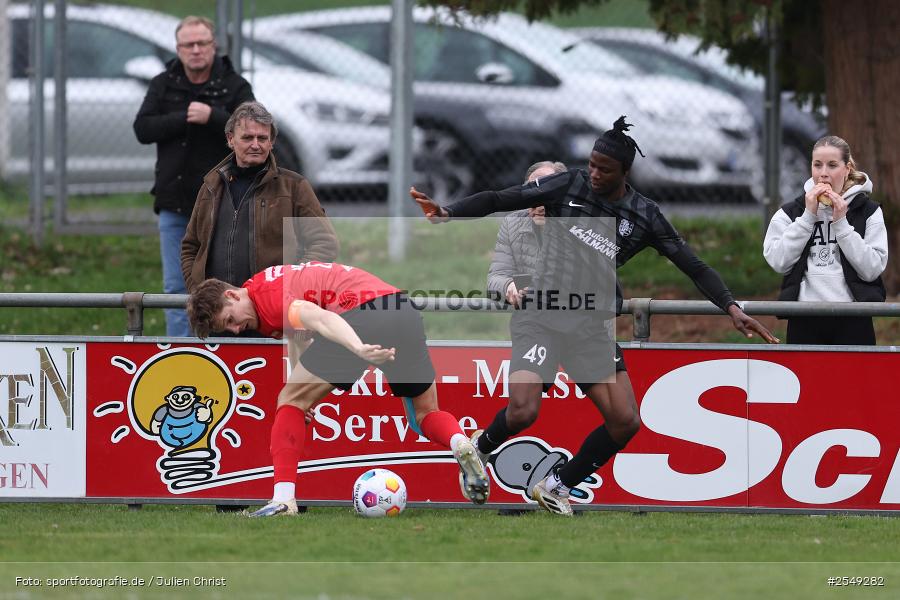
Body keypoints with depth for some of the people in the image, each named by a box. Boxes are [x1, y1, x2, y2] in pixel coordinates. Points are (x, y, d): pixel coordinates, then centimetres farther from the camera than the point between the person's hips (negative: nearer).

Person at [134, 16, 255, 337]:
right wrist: (185, 118, -16)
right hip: (174, 202, 3)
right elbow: (143, 129, -5)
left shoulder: (235, 86, -1)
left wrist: (212, 117, -24)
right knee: (177, 287, 4)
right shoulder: (163, 85, 8)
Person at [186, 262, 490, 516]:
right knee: (427, 413, 22)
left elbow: (320, 318, -21)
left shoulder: (265, 294, -3)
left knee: (291, 400, 5)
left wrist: (359, 349, -36)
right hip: (405, 310, 9)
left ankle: (283, 498, -2)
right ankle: (461, 445, -10)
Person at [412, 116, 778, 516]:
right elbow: (498, 200, -2)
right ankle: (478, 448, 13)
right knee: (522, 413, -22)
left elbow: (694, 267, 6)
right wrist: (448, 213, -17)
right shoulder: (570, 186, -2)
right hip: (541, 316, -3)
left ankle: (558, 486, 13)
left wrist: (731, 308, -5)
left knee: (625, 422, -8)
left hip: (592, 325, 3)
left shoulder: (643, 216, 4)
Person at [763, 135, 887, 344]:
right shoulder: (790, 212, 9)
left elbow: (872, 269, -6)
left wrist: (841, 223, -9)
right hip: (804, 322, 1)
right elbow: (778, 261, -4)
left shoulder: (867, 211, 5)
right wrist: (808, 216, -7)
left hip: (852, 321, -1)